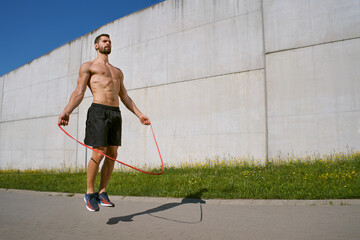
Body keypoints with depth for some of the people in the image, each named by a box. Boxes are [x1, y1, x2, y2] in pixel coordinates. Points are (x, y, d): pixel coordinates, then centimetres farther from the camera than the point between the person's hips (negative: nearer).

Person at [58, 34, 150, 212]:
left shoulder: (118, 72, 27)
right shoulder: (88, 66, 11)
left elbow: (125, 97, 25)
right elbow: (79, 92, -1)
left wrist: (140, 115, 17)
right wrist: (67, 111, -17)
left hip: (116, 113, 5)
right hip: (99, 111, -5)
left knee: (112, 155, 2)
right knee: (98, 154, -9)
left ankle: (102, 193, 15)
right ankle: (90, 193, 10)